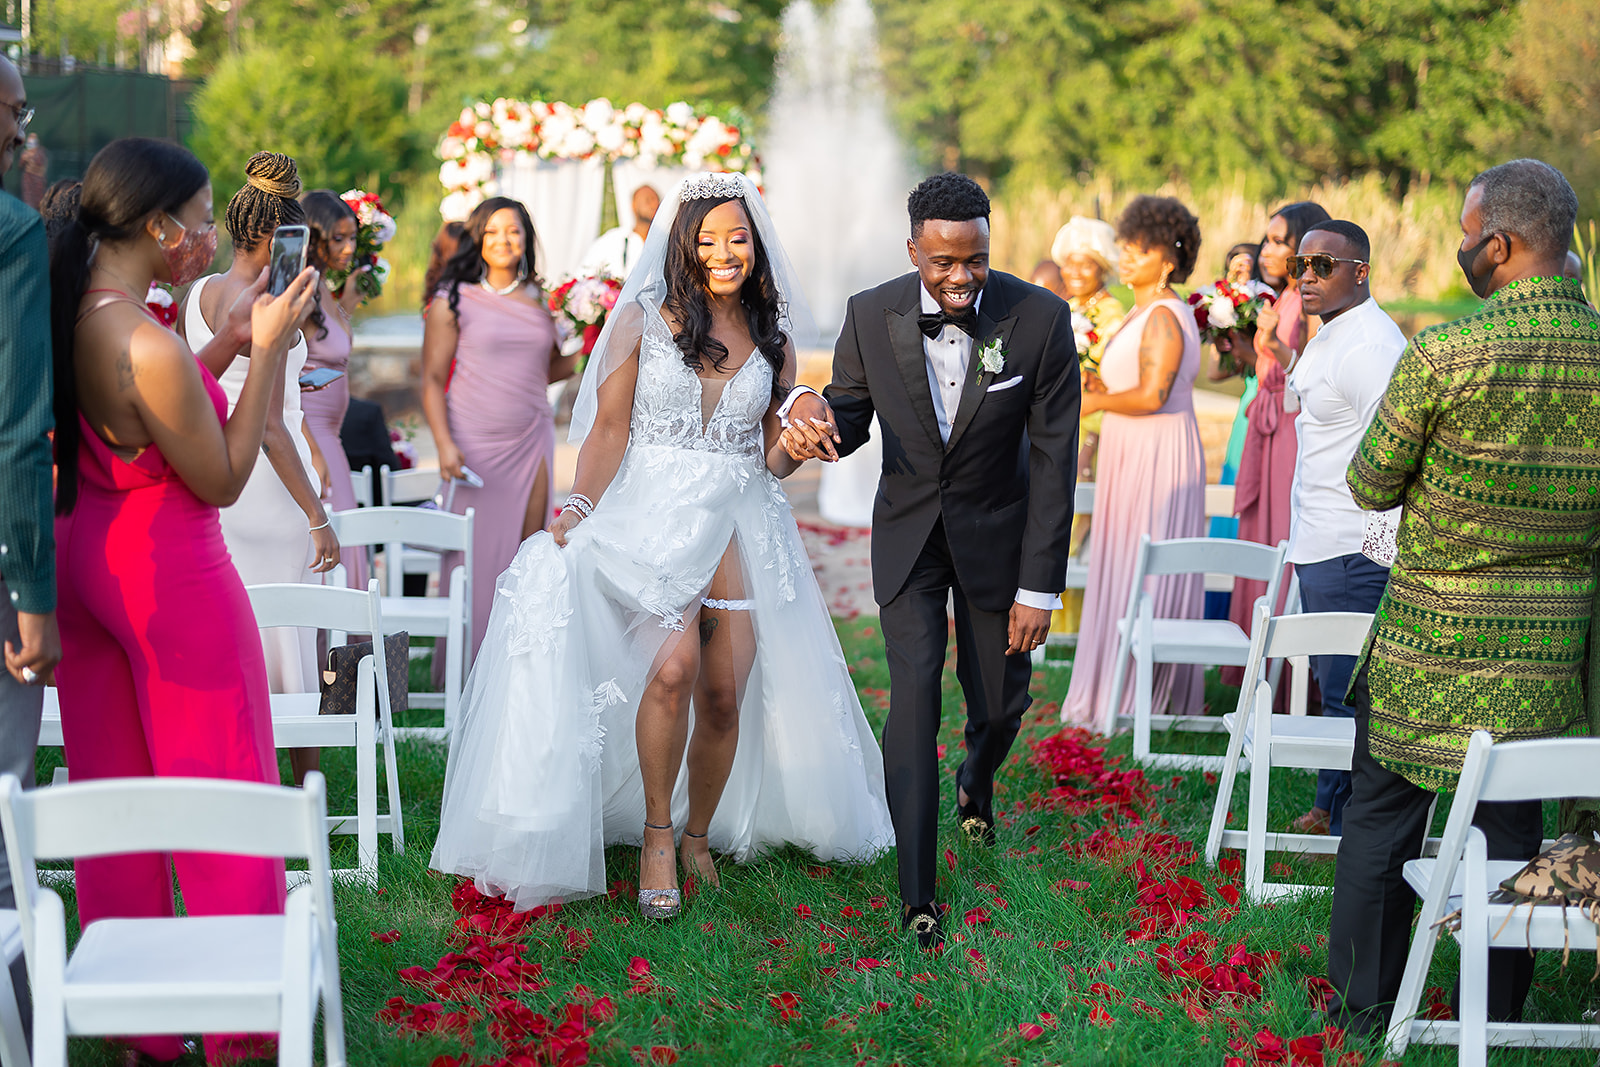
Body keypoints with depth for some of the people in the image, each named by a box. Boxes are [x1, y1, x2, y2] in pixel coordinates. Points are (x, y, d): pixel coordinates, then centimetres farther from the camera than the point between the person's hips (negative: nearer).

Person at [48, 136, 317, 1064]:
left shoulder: (72, 316, 0)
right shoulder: (149, 344, -26)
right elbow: (223, 479, -16)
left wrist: (224, 343, 11)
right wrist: (268, 349, -13)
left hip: (84, 560, 8)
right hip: (173, 577, -8)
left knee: (113, 788, 15)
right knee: (218, 789, 6)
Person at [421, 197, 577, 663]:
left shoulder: (541, 301, 10)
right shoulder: (454, 300, -1)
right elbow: (432, 379, -2)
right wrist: (445, 444, -13)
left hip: (531, 441, 4)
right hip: (476, 445, -4)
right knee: (477, 554, -3)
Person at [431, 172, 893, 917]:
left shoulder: (772, 339, 11)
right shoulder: (643, 319, 2)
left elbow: (772, 458, 14)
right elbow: (609, 431, 0)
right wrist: (578, 514, -11)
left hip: (737, 526, 3)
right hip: (652, 518, -3)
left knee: (726, 695, -1)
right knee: (674, 666, -24)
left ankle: (698, 838, 21)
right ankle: (655, 835, -7)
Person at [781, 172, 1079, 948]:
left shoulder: (1040, 319, -21)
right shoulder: (871, 316, -17)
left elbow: (1054, 461, -16)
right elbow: (851, 421, -3)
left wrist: (1040, 587, -15)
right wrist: (814, 416, -30)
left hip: (996, 533, 0)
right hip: (909, 533, 0)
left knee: (1000, 702, 13)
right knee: (914, 695, -11)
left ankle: (976, 782, 51)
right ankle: (916, 893, -3)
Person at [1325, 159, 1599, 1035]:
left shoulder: (1442, 354, -17)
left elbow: (1370, 485, -6)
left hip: (1432, 631, -3)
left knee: (1384, 813, 12)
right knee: (1510, 820, 13)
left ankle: (1361, 1008, 20)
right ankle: (1498, 1023, 20)